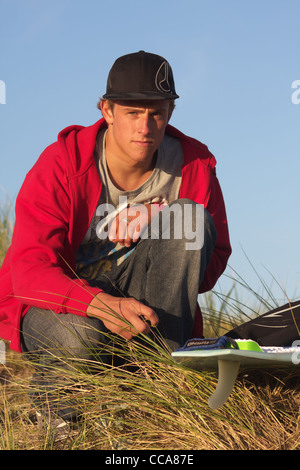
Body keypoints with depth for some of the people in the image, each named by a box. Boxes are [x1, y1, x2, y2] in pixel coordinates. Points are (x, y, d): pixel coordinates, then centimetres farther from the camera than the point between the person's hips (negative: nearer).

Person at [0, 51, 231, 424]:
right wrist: (103, 305, -46)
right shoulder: (62, 165, -18)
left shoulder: (194, 166, -9)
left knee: (190, 216, -22)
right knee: (81, 336, -40)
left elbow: (215, 256, -1)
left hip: (132, 298, 3)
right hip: (56, 305, -3)